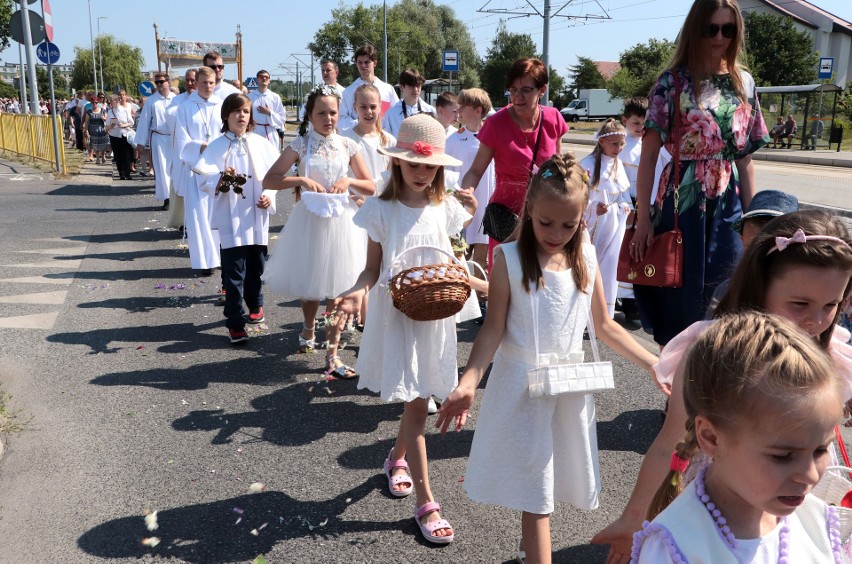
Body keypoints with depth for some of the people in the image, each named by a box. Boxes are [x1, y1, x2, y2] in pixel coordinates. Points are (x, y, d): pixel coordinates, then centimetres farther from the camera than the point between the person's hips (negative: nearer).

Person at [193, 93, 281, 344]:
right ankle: (235, 322, 2)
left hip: (257, 216, 3)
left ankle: (255, 304, 39)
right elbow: (204, 180, -6)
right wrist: (221, 180, -26)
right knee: (233, 271, -3)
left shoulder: (261, 144, 5)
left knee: (256, 265, 16)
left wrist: (269, 195, -8)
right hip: (231, 218, -3)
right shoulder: (217, 147, -3)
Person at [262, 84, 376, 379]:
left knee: (339, 287, 1)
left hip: (341, 219, 1)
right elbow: (268, 181, -7)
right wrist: (301, 180, -18)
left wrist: (349, 181, -11)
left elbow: (371, 187, 7)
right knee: (310, 284, 13)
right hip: (309, 219, -1)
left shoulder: (347, 145, 3)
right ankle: (309, 329, 44)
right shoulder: (300, 145, -2)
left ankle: (332, 353, 10)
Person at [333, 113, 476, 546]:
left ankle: (397, 458, 45)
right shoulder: (382, 210, -8)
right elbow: (373, 268, -5)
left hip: (435, 314, 4)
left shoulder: (445, 209, 1)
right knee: (415, 403, -5)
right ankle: (425, 503, 4)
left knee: (418, 399, 15)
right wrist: (357, 292, -24)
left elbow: (446, 262, 10)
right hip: (397, 316, -4)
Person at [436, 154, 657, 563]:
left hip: (570, 385, 4)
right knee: (534, 488, 2)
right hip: (521, 386, -4)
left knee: (556, 478, 17)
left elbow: (604, 325, 8)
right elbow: (493, 328, -12)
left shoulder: (586, 257, 1)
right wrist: (468, 382, -25)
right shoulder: (509, 258, -12)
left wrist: (653, 364, 4)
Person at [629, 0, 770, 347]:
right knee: (679, 295, 5)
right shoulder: (673, 83, -6)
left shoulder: (744, 84, 9)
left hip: (728, 204, 4)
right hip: (682, 201, -4)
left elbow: (745, 159, 11)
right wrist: (643, 219, -13)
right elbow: (648, 155, -9)